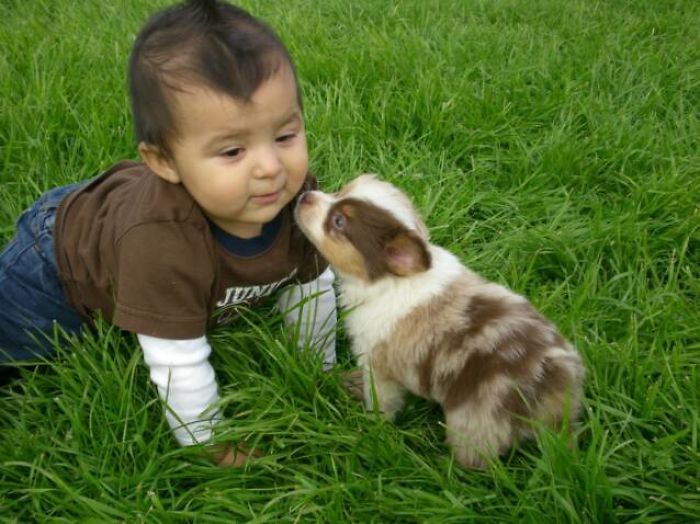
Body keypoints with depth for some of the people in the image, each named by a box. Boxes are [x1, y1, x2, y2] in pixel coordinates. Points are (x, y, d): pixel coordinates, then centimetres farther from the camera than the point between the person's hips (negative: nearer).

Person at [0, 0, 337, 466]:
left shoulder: (297, 195, -32)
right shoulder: (162, 240, -50)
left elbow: (312, 286, -14)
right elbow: (179, 362, -39)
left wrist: (321, 368, -3)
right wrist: (208, 443, -25)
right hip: (60, 264, -4)